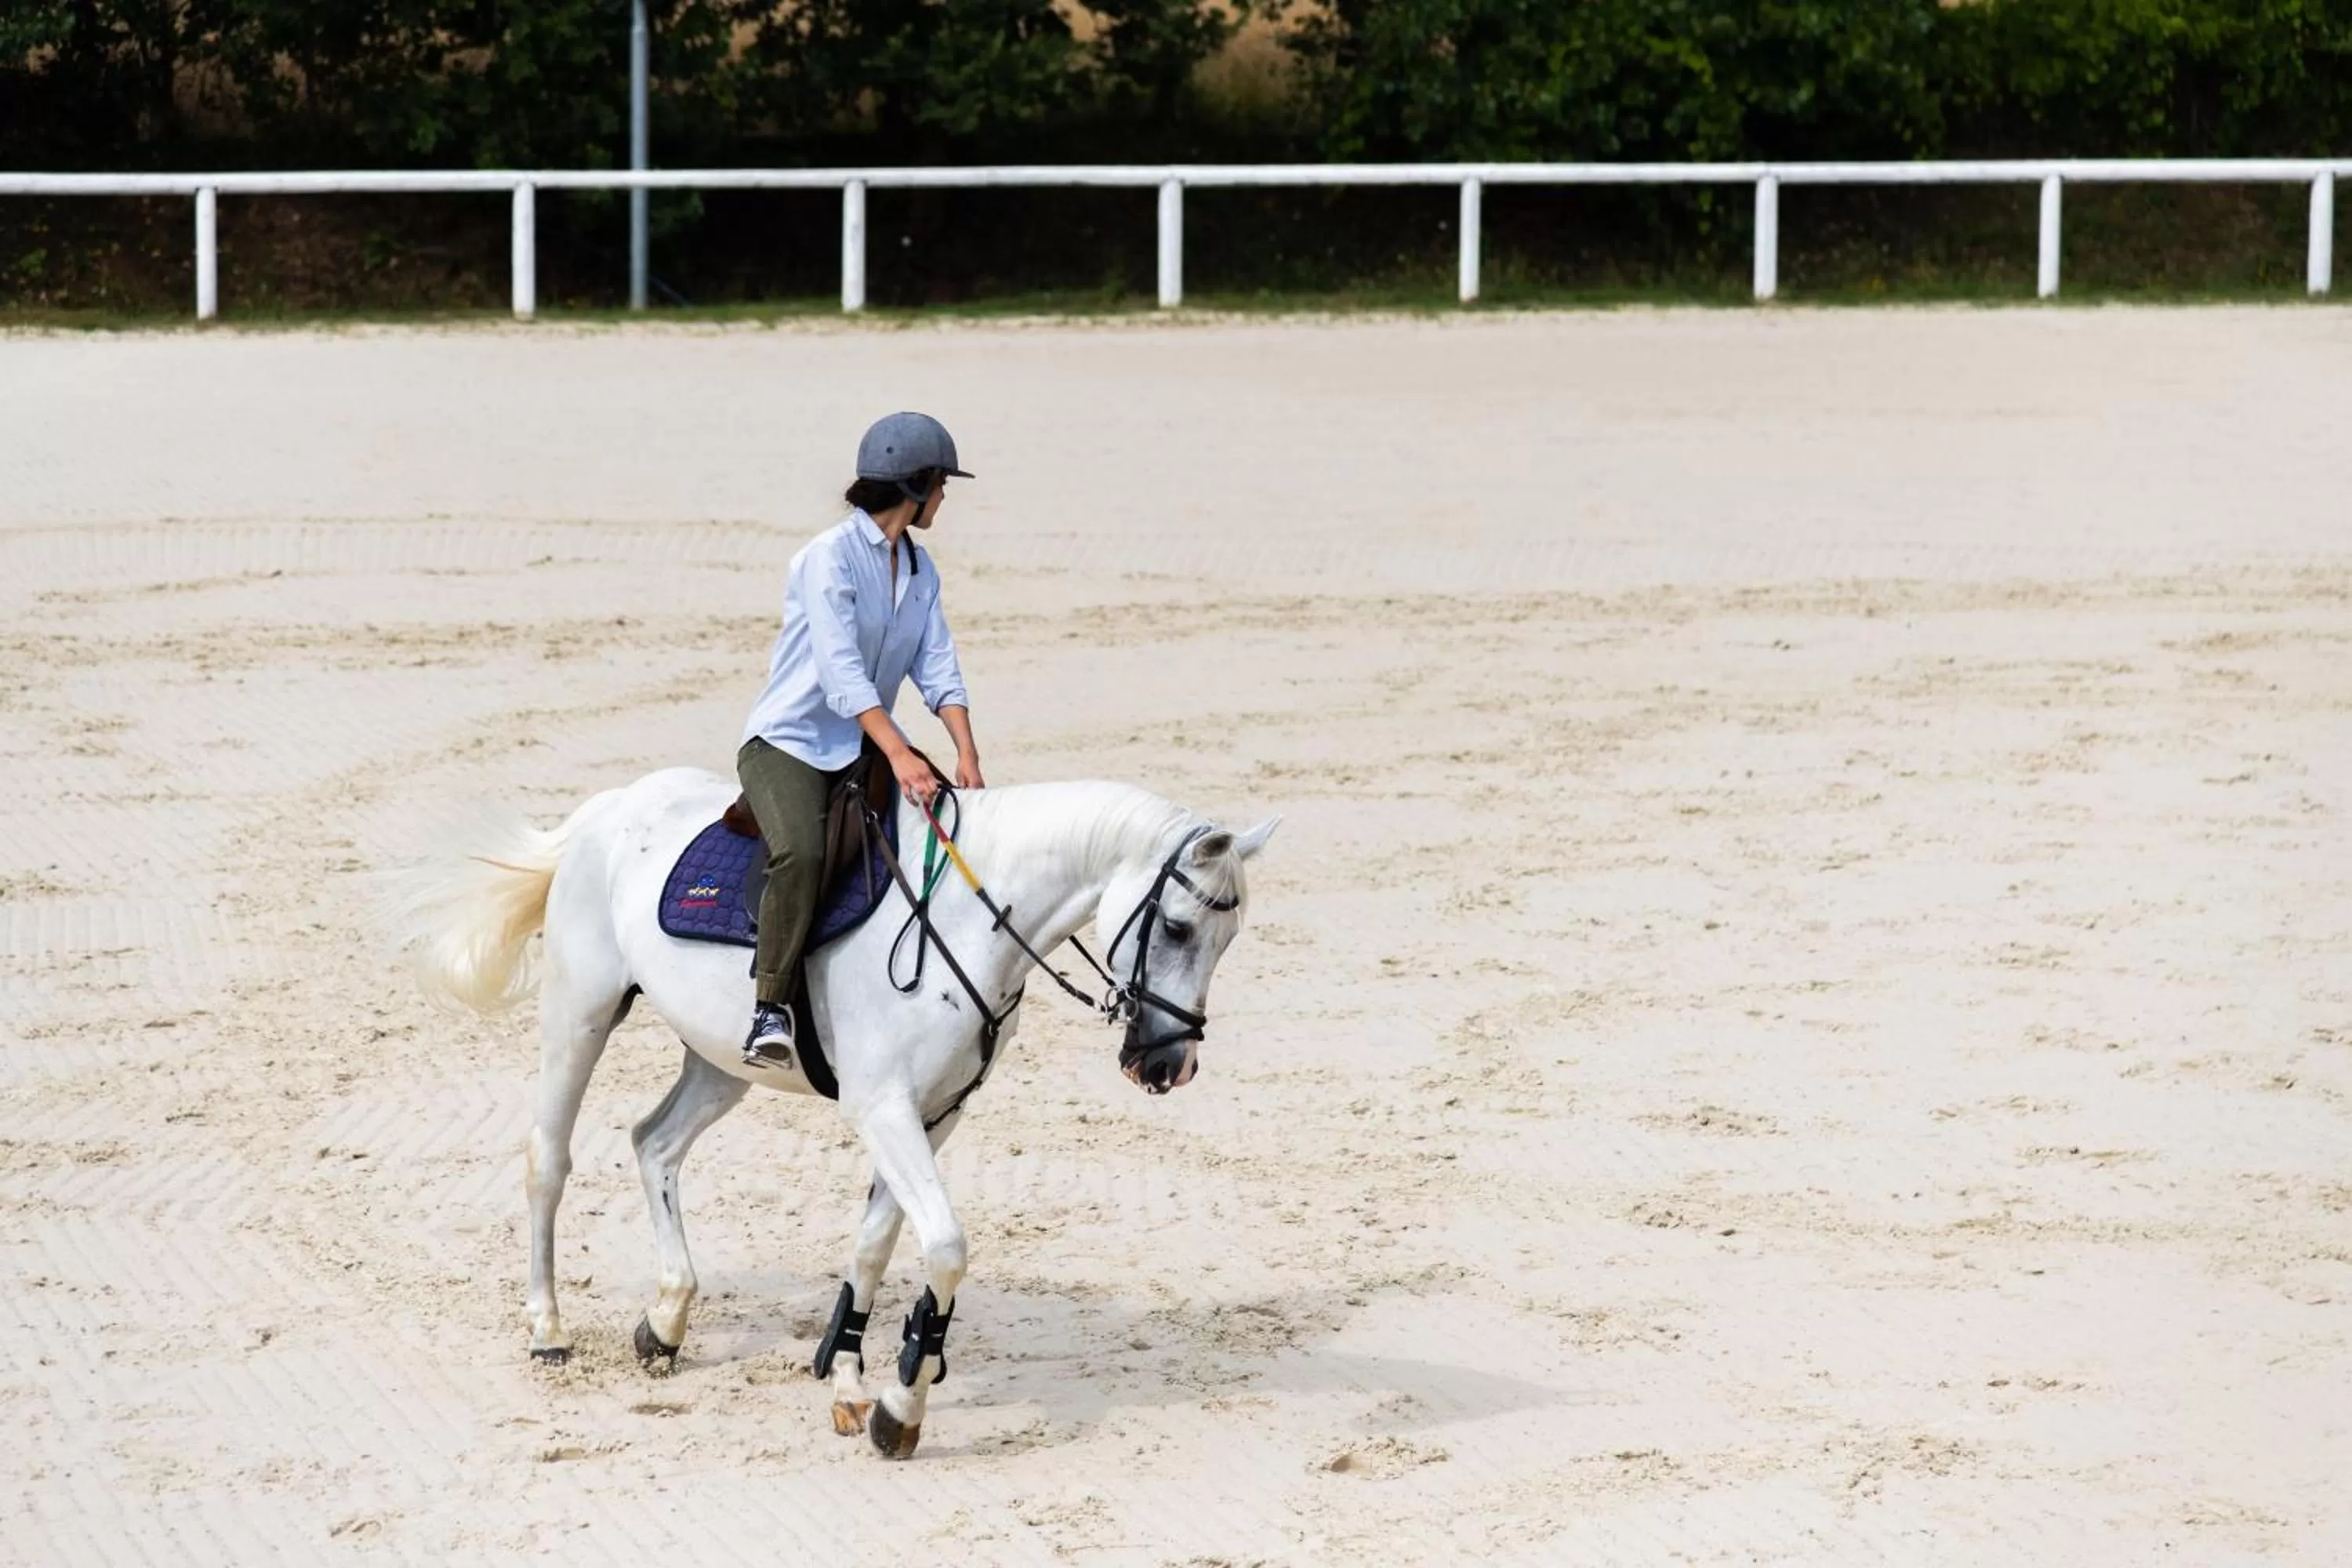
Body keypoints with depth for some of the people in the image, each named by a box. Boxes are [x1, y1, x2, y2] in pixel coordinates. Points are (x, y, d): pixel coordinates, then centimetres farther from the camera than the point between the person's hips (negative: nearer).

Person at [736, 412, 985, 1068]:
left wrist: (966, 751, -15)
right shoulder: (831, 556, -17)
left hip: (863, 746, 8)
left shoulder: (920, 568, 8)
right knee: (800, 852, -34)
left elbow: (937, 667, 1)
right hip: (788, 741, -8)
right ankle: (770, 1007, -27)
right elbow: (840, 669, -26)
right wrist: (899, 756, -35)